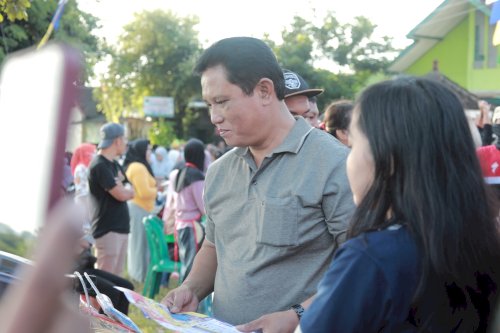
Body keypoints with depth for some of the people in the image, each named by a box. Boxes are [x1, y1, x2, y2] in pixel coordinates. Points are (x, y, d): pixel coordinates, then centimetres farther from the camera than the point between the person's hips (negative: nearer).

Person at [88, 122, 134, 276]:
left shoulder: (115, 165, 16)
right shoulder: (99, 166, -14)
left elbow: (130, 192, 13)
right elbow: (122, 195, -19)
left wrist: (122, 188, -8)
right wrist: (124, 188, 4)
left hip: (121, 228, 9)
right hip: (108, 229, -9)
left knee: (116, 278, 11)